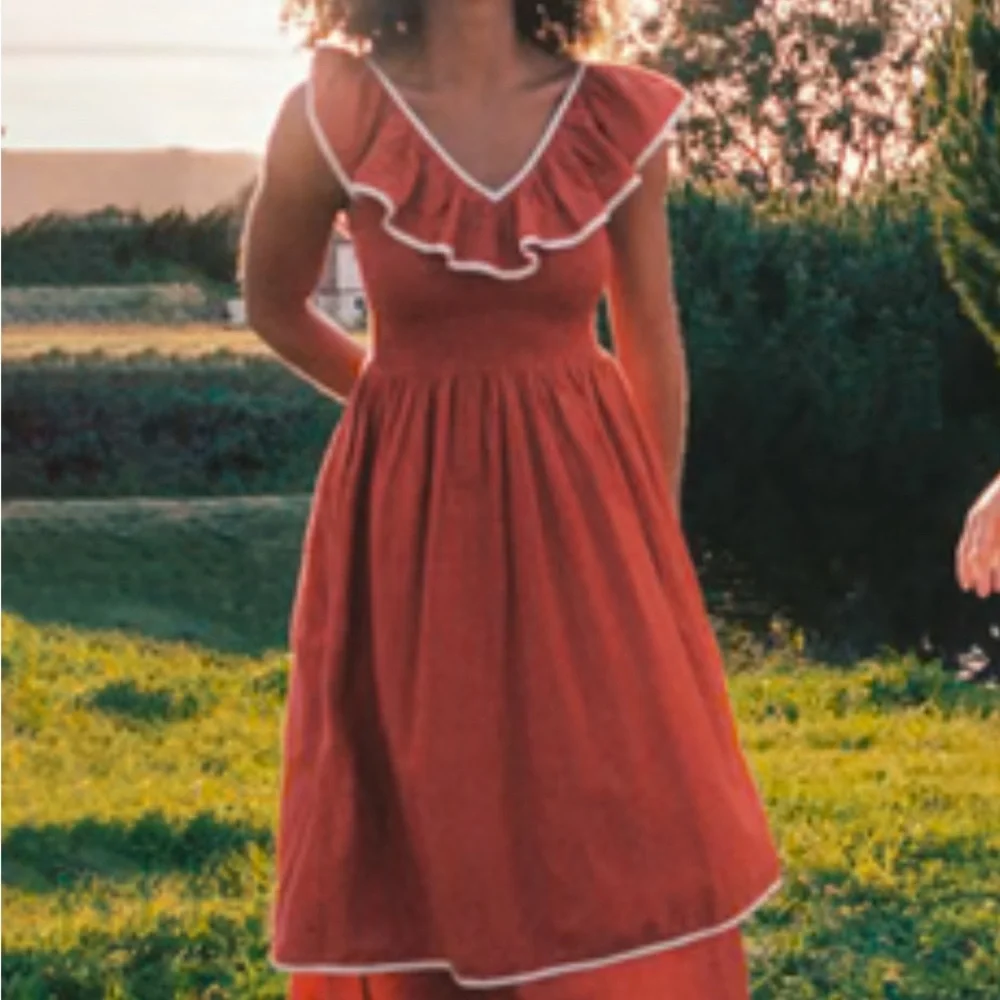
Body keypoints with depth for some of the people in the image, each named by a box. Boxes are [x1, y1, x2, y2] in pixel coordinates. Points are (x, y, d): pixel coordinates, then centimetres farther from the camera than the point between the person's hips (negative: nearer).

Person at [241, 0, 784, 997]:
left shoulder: (618, 118, -5)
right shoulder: (333, 112, -11)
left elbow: (652, 345, 7)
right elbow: (272, 306, 6)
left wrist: (657, 539, 14)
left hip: (581, 516, 2)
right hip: (413, 527, -1)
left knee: (622, 847, 5)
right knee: (421, 856, 6)